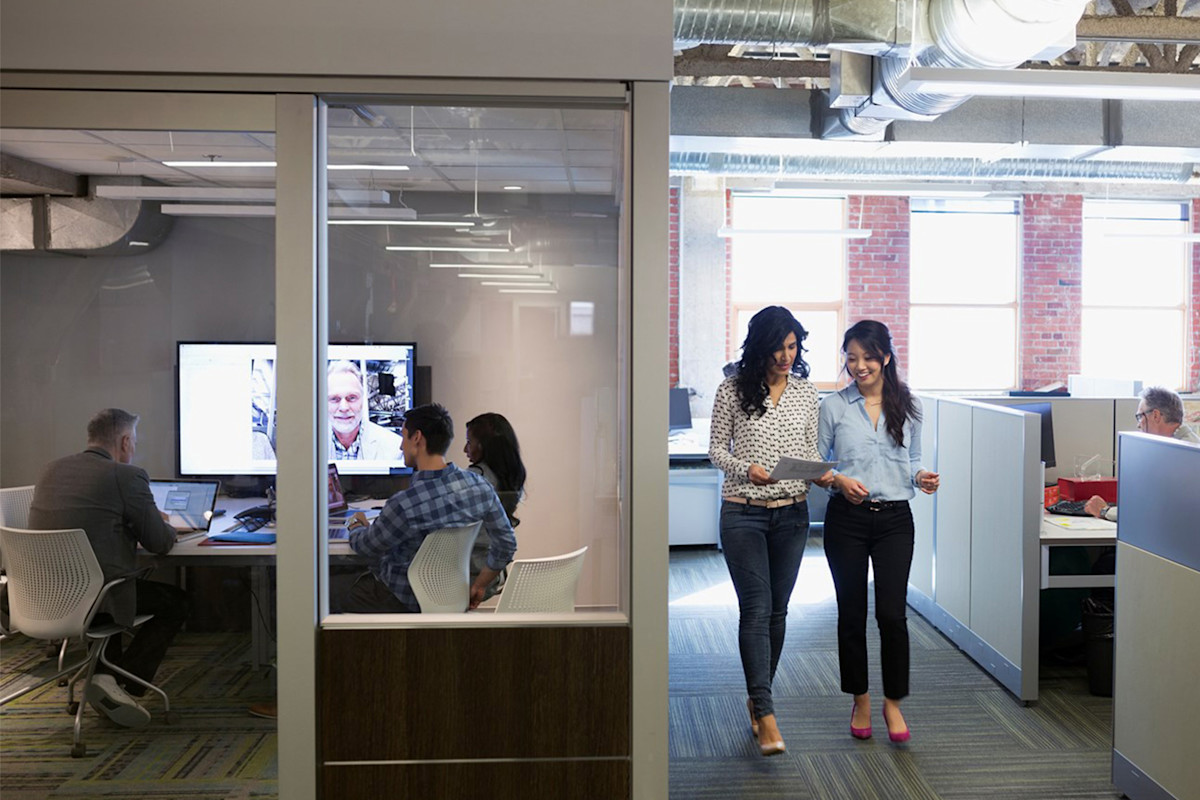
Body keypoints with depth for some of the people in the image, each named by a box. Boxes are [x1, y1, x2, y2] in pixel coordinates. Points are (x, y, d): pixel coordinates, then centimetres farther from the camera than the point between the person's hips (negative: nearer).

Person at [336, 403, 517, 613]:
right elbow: (506, 544, -4)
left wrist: (355, 524, 13)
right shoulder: (480, 485, -14)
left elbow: (365, 547, -11)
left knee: (333, 592, 18)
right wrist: (479, 585, 11)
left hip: (407, 602, -6)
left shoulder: (404, 504, -31)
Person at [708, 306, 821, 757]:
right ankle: (766, 716, -9)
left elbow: (810, 449, 11)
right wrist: (746, 469, -18)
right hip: (743, 513, -4)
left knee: (777, 610, 10)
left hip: (792, 513, 4)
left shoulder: (805, 392, 6)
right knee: (756, 610, -9)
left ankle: (757, 696, 27)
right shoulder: (733, 390, -5)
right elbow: (716, 449, 0)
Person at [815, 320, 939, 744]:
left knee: (892, 612, -6)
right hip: (847, 518, -1)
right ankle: (860, 702, 23)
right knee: (851, 613, 6)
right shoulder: (833, 406, 1)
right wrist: (839, 480, -16)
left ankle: (893, 703, 13)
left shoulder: (907, 406, 7)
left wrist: (921, 477, -5)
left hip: (895, 518, 1)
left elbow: (912, 460, 16)